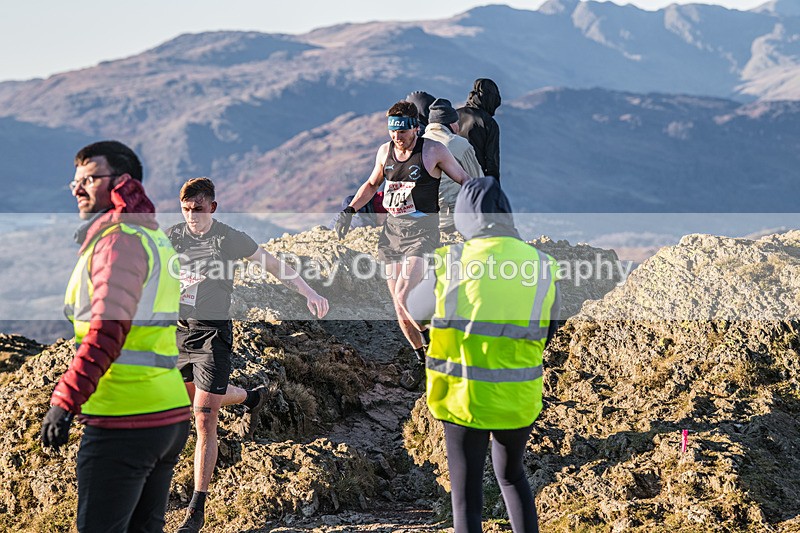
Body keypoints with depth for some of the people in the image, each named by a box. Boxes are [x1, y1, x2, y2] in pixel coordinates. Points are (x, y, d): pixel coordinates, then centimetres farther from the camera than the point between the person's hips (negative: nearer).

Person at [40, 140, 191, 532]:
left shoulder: (119, 239, -11)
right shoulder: (154, 237, 19)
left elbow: (108, 329, -22)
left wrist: (65, 401, -23)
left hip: (125, 423, -9)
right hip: (170, 414, 9)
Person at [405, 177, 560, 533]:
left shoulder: (450, 265, -11)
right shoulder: (542, 269, -5)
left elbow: (416, 312, 7)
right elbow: (546, 334, 7)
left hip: (464, 400, -2)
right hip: (519, 400, 3)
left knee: (467, 498, 9)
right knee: (510, 475, 28)